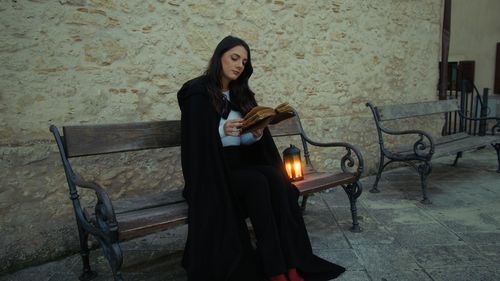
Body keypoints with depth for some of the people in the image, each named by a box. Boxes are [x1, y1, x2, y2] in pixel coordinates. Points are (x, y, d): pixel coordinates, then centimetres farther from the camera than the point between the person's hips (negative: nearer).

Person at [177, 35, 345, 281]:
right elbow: (195, 141, -13)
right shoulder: (198, 93, -6)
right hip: (211, 171, -5)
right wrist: (222, 131, -29)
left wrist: (257, 134, -13)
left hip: (241, 163, 6)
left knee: (275, 177, -24)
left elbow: (249, 141, 9)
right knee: (258, 182, -31)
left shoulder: (241, 93, 13)